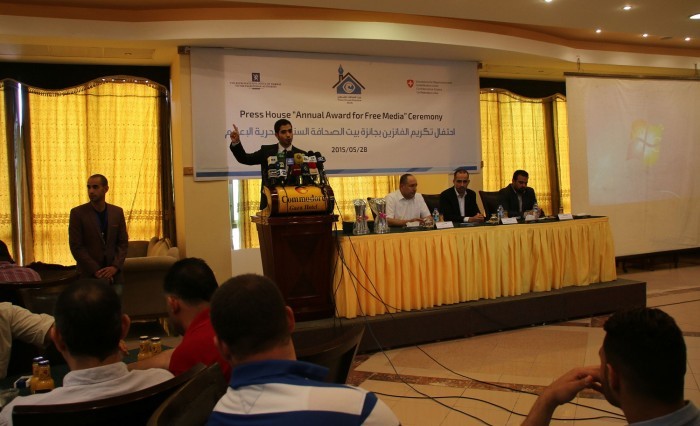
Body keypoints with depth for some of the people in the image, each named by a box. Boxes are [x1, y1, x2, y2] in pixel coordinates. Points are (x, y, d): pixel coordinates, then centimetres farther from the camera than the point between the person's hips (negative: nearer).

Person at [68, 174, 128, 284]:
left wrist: (115, 267, -8)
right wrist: (96, 271, -13)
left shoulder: (117, 212, 5)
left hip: (113, 274, 2)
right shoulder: (77, 213, -3)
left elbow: (123, 243, 6)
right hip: (89, 275, -2)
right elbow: (76, 246, -7)